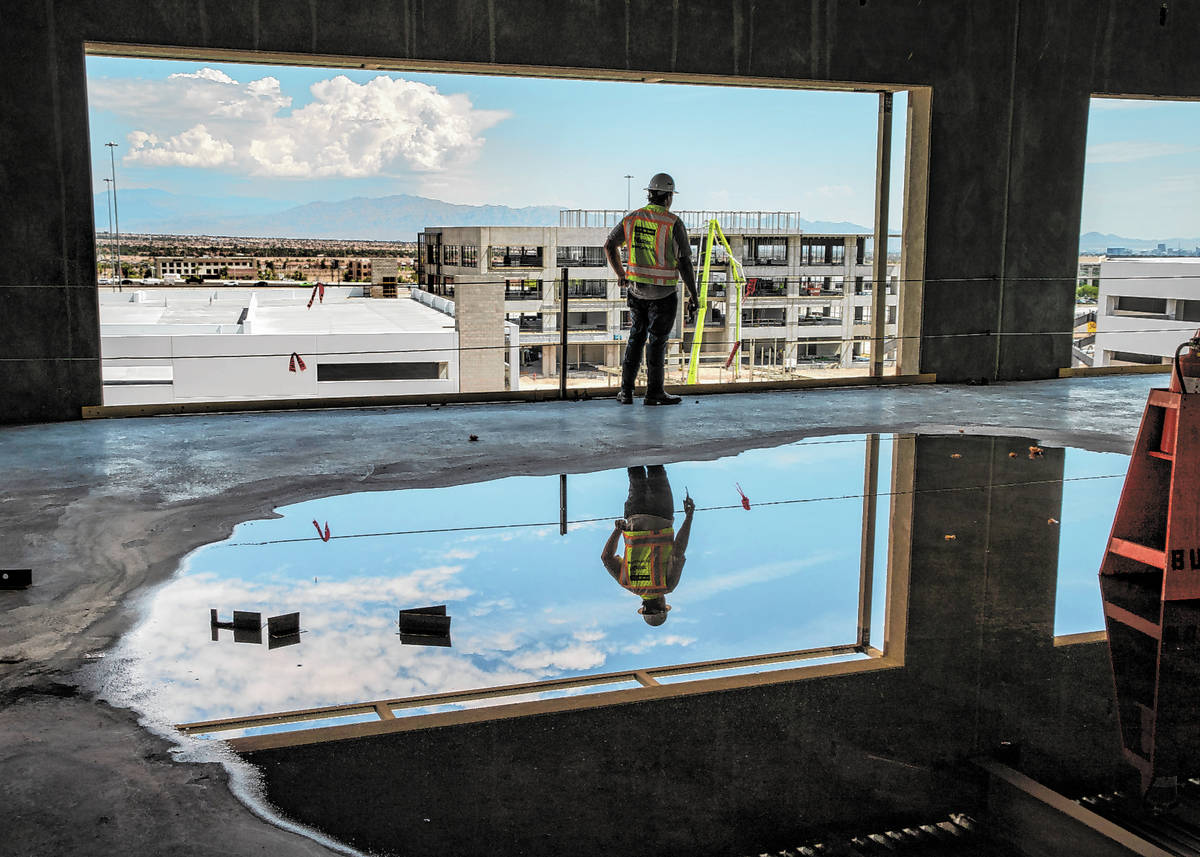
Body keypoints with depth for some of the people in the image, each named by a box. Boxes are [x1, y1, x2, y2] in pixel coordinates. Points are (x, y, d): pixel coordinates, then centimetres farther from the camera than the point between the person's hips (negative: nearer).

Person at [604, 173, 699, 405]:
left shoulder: (631, 218, 3)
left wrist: (620, 274, 26)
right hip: (664, 293, -4)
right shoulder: (673, 224, -12)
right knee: (657, 340, 5)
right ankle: (654, 392, 14)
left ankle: (626, 390, 14)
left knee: (636, 336, 15)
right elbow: (684, 263, -14)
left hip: (637, 289, 4)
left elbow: (609, 246, 13)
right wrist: (693, 295, -7)